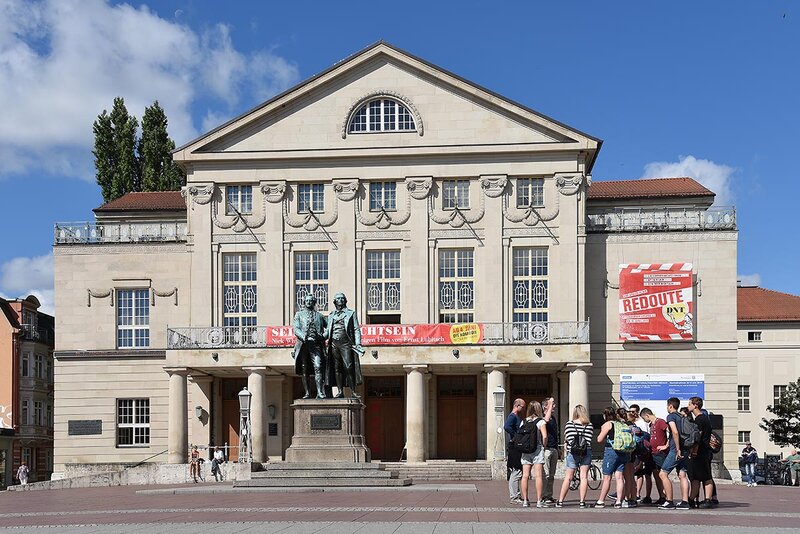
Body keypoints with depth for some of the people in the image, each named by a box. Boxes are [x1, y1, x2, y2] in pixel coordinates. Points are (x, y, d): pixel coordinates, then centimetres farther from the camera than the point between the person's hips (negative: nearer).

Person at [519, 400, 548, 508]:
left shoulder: (524, 422, 10)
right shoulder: (541, 421, -3)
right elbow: (545, 436, -14)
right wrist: (543, 446, 1)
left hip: (525, 450, 4)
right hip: (537, 449, -4)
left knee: (525, 476, 3)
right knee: (538, 475, -5)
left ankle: (525, 500, 6)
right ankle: (539, 501, -7)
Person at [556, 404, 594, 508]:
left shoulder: (569, 425, -2)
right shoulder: (589, 426, 0)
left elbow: (566, 440, 0)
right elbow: (590, 440, -1)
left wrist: (566, 452, 14)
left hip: (573, 453, 0)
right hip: (586, 453, 0)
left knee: (568, 477, 4)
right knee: (584, 477, 4)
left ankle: (560, 501, 6)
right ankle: (582, 501, 2)